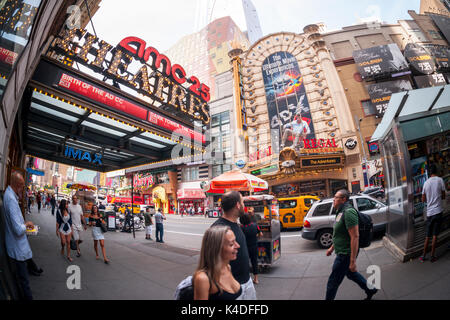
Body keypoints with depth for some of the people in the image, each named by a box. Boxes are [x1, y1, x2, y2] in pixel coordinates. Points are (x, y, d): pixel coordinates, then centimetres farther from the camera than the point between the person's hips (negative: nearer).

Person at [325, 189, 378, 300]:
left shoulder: (348, 212, -23)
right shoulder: (341, 211, 10)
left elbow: (355, 236, -27)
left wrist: (353, 261, -26)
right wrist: (332, 248, 22)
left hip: (345, 254, -10)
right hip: (342, 252, 10)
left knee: (333, 282, 2)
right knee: (351, 274, 28)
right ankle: (371, 289, 47)